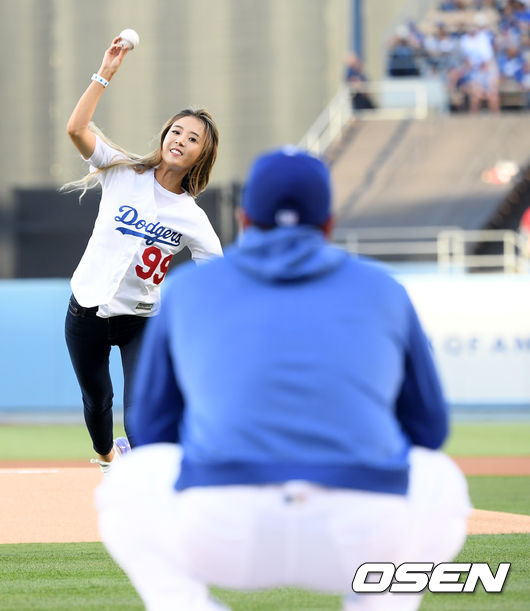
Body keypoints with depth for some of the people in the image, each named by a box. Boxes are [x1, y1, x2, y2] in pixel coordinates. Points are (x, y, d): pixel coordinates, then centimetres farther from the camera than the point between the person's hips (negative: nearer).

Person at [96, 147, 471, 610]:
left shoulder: (189, 288, 20)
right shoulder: (382, 289, 20)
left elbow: (152, 430, 26)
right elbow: (429, 428, 26)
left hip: (220, 537, 0)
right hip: (363, 539, 1)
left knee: (127, 489, 33)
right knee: (441, 485, 34)